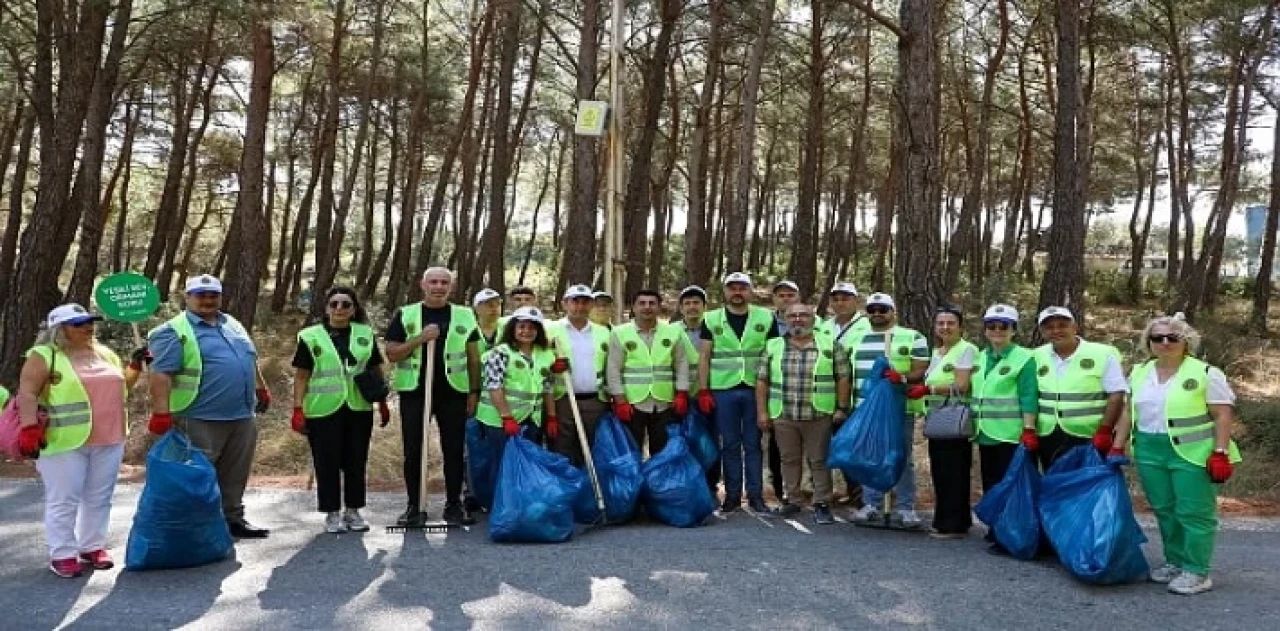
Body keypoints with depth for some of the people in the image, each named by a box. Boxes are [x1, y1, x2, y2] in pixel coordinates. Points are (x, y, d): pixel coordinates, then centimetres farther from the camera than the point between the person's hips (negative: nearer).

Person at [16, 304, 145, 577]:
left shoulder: (105, 354, 14)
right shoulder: (44, 356, -5)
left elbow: (121, 386, 23)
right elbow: (27, 393, -11)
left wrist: (136, 365, 9)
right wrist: (29, 428, -20)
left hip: (108, 440, 6)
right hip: (65, 441, -6)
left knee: (99, 498, 11)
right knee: (64, 500, 0)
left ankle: (93, 546, 21)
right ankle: (62, 554, 10)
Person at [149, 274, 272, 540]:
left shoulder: (233, 324, 16)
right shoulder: (175, 331, -8)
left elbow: (251, 361, 27)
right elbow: (161, 373, -16)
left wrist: (261, 389, 26)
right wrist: (162, 412, -24)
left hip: (241, 416, 7)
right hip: (201, 419, -7)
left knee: (235, 476, 15)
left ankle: (233, 519, 26)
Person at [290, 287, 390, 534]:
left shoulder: (366, 334, 9)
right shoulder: (311, 337, 1)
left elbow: (376, 370, 15)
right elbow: (301, 376, 1)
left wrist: (383, 402, 13)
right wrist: (298, 409, -6)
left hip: (359, 410, 3)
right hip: (323, 411, -2)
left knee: (356, 462, 8)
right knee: (327, 463, 3)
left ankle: (353, 510, 21)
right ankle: (332, 513, 15)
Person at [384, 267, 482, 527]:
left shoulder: (464, 316, 6)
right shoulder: (405, 314, 3)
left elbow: (473, 357, 9)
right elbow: (391, 354, -1)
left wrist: (474, 391, 3)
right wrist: (420, 338, -14)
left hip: (453, 392, 1)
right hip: (414, 391, 0)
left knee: (455, 450, 5)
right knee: (413, 450, 4)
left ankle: (454, 504, 16)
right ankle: (414, 506, 15)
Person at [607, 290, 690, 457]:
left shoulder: (673, 332, 7)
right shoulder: (620, 333, -1)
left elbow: (681, 365, 9)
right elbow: (613, 370, -4)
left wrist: (682, 394, 0)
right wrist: (620, 401, -9)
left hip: (664, 404, 2)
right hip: (632, 404, -2)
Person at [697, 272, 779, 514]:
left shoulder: (766, 318, 5)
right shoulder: (711, 320, 6)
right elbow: (704, 357, 5)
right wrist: (703, 391, -1)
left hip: (756, 390, 0)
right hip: (723, 391, 0)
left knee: (753, 444, 5)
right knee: (730, 445, 6)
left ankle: (755, 495, 13)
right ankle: (732, 495, 15)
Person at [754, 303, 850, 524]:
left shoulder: (830, 345, 4)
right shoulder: (773, 347, 9)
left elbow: (843, 378, 3)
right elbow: (762, 381, 8)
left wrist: (842, 408, -3)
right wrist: (762, 412, 3)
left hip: (819, 415, -2)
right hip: (783, 416, 2)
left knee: (819, 460, 2)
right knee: (789, 459, 11)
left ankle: (822, 504, 7)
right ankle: (791, 500, 21)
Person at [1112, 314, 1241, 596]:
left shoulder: (1205, 373, -6)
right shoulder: (1139, 373, 10)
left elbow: (1223, 415, -8)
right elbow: (1128, 412, 14)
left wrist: (1220, 453, -15)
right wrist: (1117, 448, 10)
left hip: (1193, 454, -5)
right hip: (1150, 453, 5)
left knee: (1194, 513, -2)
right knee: (1164, 511, 11)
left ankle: (1197, 572, 6)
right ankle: (1175, 562, 23)